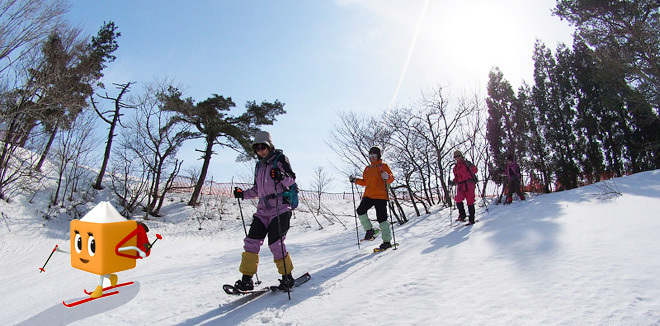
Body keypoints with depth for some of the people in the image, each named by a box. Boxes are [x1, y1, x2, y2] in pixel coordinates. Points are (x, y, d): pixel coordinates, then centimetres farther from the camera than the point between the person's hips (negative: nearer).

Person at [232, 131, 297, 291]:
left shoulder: (280, 159, 0)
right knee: (251, 242, -1)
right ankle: (247, 279, 7)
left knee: (276, 244, -11)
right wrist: (243, 194, 12)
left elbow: (292, 180, -7)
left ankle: (287, 277, 8)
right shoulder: (259, 165, 20)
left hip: (280, 209, -6)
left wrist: (282, 176, -26)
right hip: (263, 210, 7)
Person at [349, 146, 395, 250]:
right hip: (368, 195, 5)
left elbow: (391, 178, -4)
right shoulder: (367, 168, 21)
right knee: (360, 211, -16)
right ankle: (369, 230, 4)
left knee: (381, 218, -6)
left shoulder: (383, 166, 5)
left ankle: (387, 241, 4)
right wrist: (355, 180, 12)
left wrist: (387, 177, -26)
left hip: (380, 196, -5)